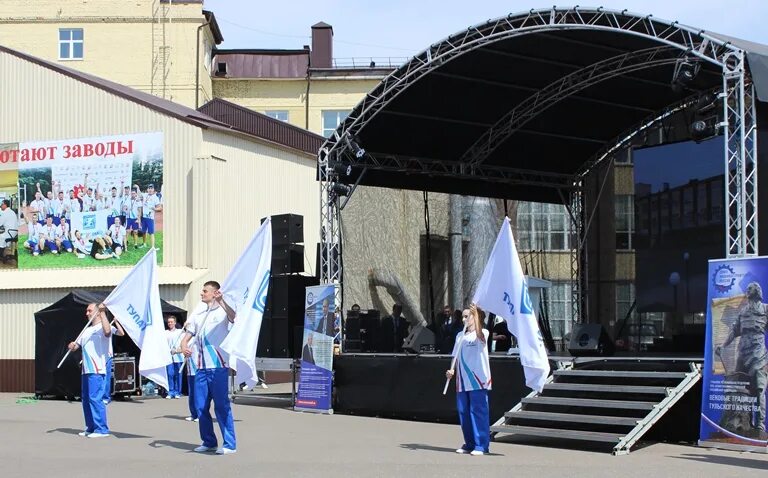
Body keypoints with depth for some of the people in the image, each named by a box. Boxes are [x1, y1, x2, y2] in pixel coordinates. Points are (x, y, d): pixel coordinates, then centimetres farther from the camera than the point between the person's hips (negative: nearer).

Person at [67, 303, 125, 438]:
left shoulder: (103, 327, -2)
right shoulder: (86, 330, 23)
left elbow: (107, 331, -27)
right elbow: (76, 345, 24)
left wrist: (102, 313, -21)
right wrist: (71, 346, 0)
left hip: (97, 370, -9)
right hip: (86, 370, 9)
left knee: (95, 398, -13)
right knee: (85, 399, 10)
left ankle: (102, 429, -11)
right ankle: (91, 428, 17)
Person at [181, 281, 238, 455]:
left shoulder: (223, 310, -2)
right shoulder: (199, 314, 19)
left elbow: (234, 318, -25)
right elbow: (188, 334, 20)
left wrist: (221, 301, -34)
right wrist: (184, 345, -2)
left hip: (218, 366, -7)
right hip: (201, 367, 7)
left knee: (222, 406, -7)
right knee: (200, 406, 8)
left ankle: (230, 444, -3)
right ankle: (208, 442, 20)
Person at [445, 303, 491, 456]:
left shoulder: (482, 334, -4)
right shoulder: (460, 335, 16)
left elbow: (479, 335, -29)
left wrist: (476, 314, -37)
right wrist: (452, 371, 3)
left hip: (478, 380, -7)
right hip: (462, 381, 7)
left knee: (478, 412, -7)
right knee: (463, 412, 8)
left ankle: (481, 445, -4)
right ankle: (470, 444, 17)